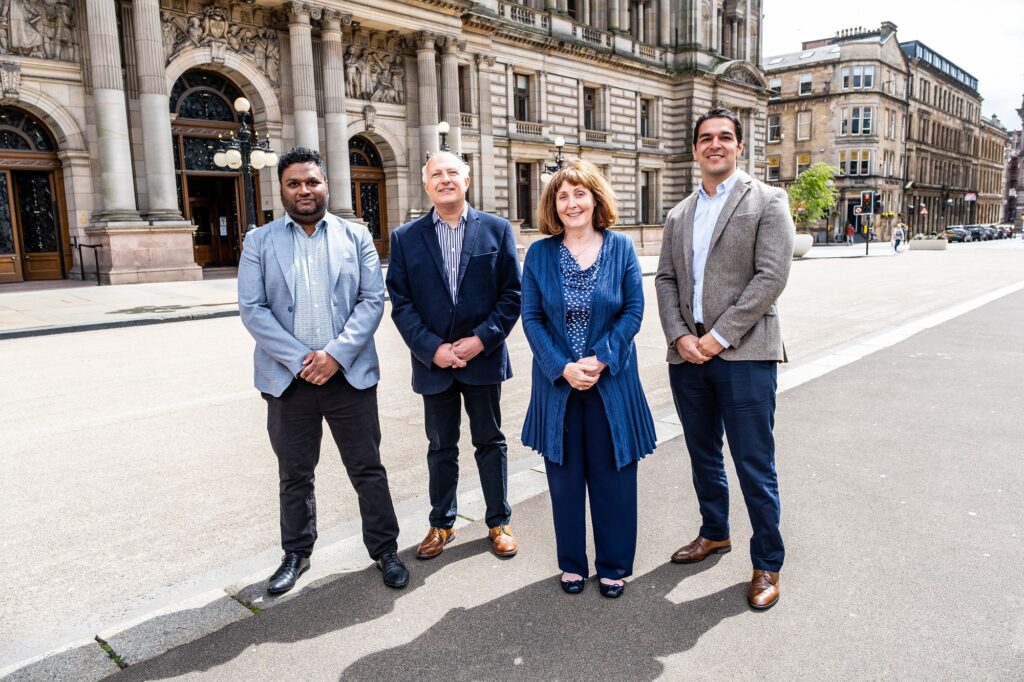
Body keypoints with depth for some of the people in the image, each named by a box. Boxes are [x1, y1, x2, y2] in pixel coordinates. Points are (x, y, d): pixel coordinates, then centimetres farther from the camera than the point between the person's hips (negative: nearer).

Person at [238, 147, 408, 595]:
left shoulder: (355, 237, 4)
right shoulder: (259, 242, 4)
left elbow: (372, 300, -3)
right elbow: (252, 309, -4)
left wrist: (336, 353, -14)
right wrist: (300, 359, -13)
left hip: (349, 372, 0)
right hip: (288, 376, 1)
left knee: (368, 469, 7)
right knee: (294, 474, 14)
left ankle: (385, 549, 24)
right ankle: (296, 554, 32)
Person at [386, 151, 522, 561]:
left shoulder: (497, 230, 1)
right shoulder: (406, 238, 2)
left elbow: (512, 294, -2)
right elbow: (401, 304, -2)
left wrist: (482, 339, -13)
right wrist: (432, 348, -12)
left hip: (484, 356, -1)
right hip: (433, 361, 1)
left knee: (490, 441, 12)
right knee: (440, 447, 14)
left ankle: (499, 521, 28)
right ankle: (442, 523, 31)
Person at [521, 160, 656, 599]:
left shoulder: (620, 248, 0)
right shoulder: (539, 254, 1)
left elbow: (633, 311, -3)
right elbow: (531, 318, -2)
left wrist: (600, 360, -15)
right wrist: (563, 367, -15)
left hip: (611, 381, 0)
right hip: (557, 382, 1)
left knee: (612, 474, 8)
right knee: (565, 475, 10)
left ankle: (614, 565, 26)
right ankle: (572, 563, 28)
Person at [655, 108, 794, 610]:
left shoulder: (767, 201, -1)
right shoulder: (679, 215, 15)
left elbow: (771, 276, -11)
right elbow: (665, 280, 10)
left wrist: (720, 336, -14)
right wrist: (680, 336, -6)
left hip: (743, 354, -5)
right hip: (687, 356, 5)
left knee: (755, 466, 0)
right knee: (703, 456, 18)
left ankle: (766, 564, 17)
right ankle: (714, 532, 38)